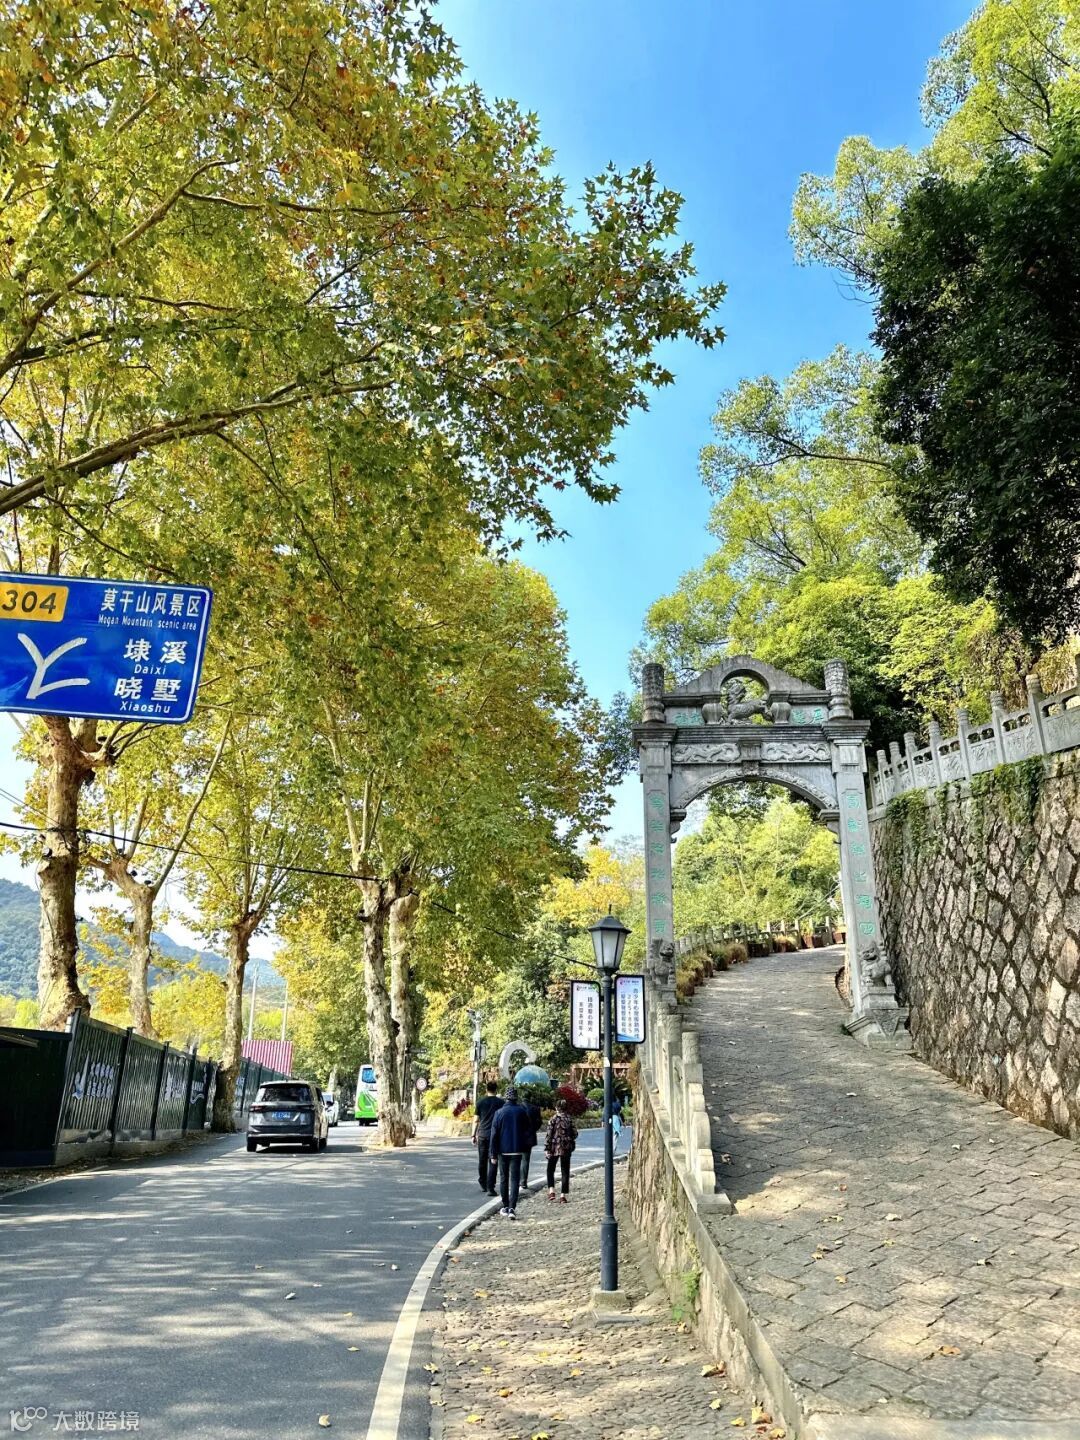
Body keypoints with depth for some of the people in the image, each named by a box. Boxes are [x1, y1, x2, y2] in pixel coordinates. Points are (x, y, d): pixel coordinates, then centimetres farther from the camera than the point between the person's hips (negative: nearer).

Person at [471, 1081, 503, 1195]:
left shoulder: (480, 1102, 3)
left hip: (482, 1134, 2)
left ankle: (483, 1185, 26)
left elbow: (476, 1120, 4)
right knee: (492, 1162, -1)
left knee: (482, 1161, 15)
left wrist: (473, 1135, 11)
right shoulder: (500, 1103, -1)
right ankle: (490, 1188, -7)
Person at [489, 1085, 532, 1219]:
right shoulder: (522, 1111, -5)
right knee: (515, 1179, 0)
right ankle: (512, 1208, -12)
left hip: (503, 1150, 0)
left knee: (504, 1178, 14)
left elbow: (494, 1135, -6)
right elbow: (528, 1126, 7)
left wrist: (493, 1154, -2)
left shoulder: (499, 1112, -6)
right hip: (517, 1150, 0)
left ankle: (505, 1207, 22)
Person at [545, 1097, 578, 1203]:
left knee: (550, 1170, 14)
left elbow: (549, 1135, -10)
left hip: (554, 1148, -2)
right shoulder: (569, 1119, 1)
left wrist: (547, 1148, -6)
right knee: (565, 1172, 8)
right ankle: (563, 1195, 5)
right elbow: (575, 1133, 1)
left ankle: (551, 1191, 1)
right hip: (566, 1149, 2)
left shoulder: (553, 1119, -8)